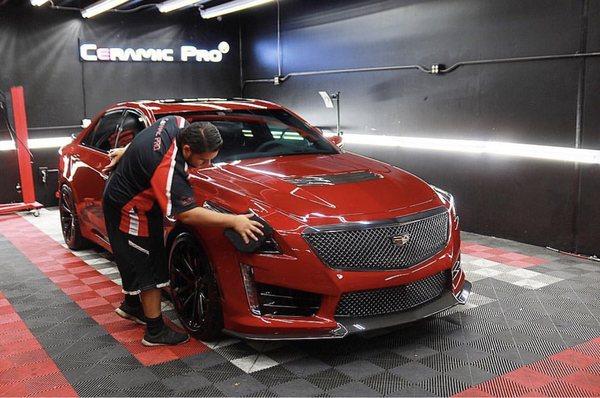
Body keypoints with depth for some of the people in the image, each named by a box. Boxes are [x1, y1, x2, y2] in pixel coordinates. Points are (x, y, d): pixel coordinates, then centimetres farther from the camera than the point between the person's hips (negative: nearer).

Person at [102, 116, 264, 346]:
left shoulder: (178, 124, -15)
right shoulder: (169, 171, -39)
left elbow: (144, 140, 5)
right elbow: (186, 214, -35)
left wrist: (127, 152, 19)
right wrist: (233, 221, -36)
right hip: (128, 208, -9)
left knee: (138, 260, 23)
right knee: (148, 268, -2)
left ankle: (131, 306, 42)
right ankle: (156, 331, 8)